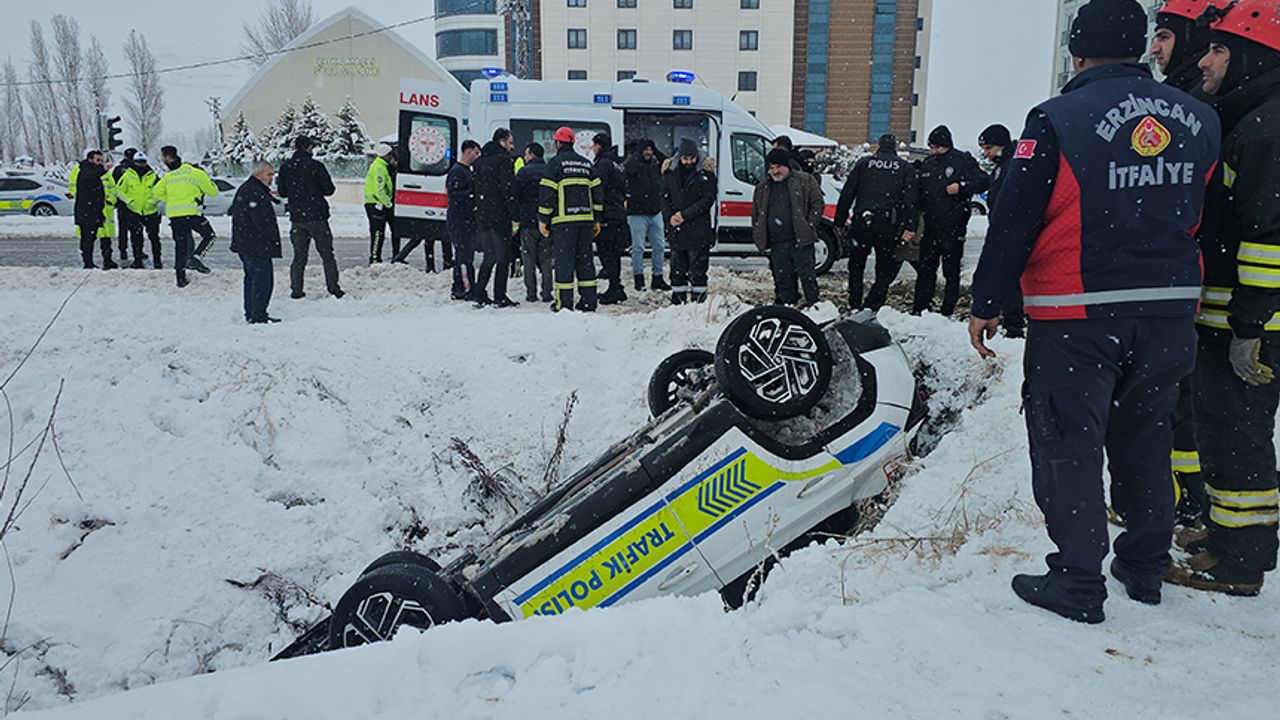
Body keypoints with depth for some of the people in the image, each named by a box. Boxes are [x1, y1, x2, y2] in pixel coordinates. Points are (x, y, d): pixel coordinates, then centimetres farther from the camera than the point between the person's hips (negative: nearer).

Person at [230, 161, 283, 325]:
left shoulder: (245, 189, 17)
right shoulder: (255, 193, -18)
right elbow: (262, 221, -22)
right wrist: (275, 239, -11)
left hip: (245, 245, 11)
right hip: (258, 247, -11)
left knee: (251, 278, 17)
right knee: (263, 279, -9)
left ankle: (250, 314, 23)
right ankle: (258, 316, -9)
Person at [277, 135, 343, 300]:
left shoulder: (285, 167, 3)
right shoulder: (316, 166, -10)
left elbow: (282, 192, 9)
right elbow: (329, 190, -7)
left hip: (296, 217, 4)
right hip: (317, 216, -4)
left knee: (299, 255, 9)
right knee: (327, 254, 5)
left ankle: (296, 290, 6)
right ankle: (333, 288, 5)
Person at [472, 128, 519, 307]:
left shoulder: (479, 162, 16)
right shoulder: (504, 160, -9)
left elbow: (475, 189, 18)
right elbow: (508, 190, -15)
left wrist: (479, 213, 19)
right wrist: (515, 216, -12)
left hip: (482, 217, 8)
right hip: (499, 217, -7)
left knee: (489, 257, 15)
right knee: (503, 257, 0)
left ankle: (480, 296, 13)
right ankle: (500, 297, -1)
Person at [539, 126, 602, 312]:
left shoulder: (555, 163, -2)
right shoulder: (587, 164, 16)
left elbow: (547, 192, -6)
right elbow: (596, 192, 16)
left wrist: (543, 220, -1)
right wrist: (596, 220, 19)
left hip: (563, 220, -5)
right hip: (586, 218, 5)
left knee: (564, 260, -2)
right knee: (585, 259, 9)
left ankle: (564, 302, -3)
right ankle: (588, 301, 9)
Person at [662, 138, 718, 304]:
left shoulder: (706, 172, -2)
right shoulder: (670, 172, 9)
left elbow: (708, 199, -7)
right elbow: (665, 197, 10)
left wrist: (685, 214, -14)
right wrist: (670, 216, -8)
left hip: (698, 229, -4)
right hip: (676, 229, 4)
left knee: (698, 268, -3)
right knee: (677, 267, 8)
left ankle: (698, 300, 3)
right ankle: (677, 300, 15)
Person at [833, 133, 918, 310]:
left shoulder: (863, 163, 12)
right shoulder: (906, 168, 12)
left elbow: (847, 194, 8)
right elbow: (911, 199, -1)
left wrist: (839, 222, 13)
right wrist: (909, 227, -7)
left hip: (861, 223, 1)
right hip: (889, 226, -1)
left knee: (856, 266, 17)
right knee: (885, 272, 8)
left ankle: (855, 307, 14)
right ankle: (871, 307, -5)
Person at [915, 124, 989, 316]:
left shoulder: (963, 160, -3)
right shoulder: (927, 164, 14)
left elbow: (983, 182, -5)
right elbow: (919, 192, 21)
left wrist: (961, 187, -20)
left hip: (953, 226, -5)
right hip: (931, 226, 6)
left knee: (951, 271, 0)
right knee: (925, 268, 7)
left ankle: (947, 311, 5)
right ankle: (920, 309, 13)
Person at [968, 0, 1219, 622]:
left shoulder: (1058, 120, -10)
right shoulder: (1200, 121, 7)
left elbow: (1015, 219, -11)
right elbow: (1202, 216, 15)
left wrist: (986, 303, -5)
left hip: (1077, 315, -5)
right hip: (1171, 313, 6)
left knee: (1069, 444, 2)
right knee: (1145, 440, 18)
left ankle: (1078, 581, 5)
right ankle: (1146, 565, 30)